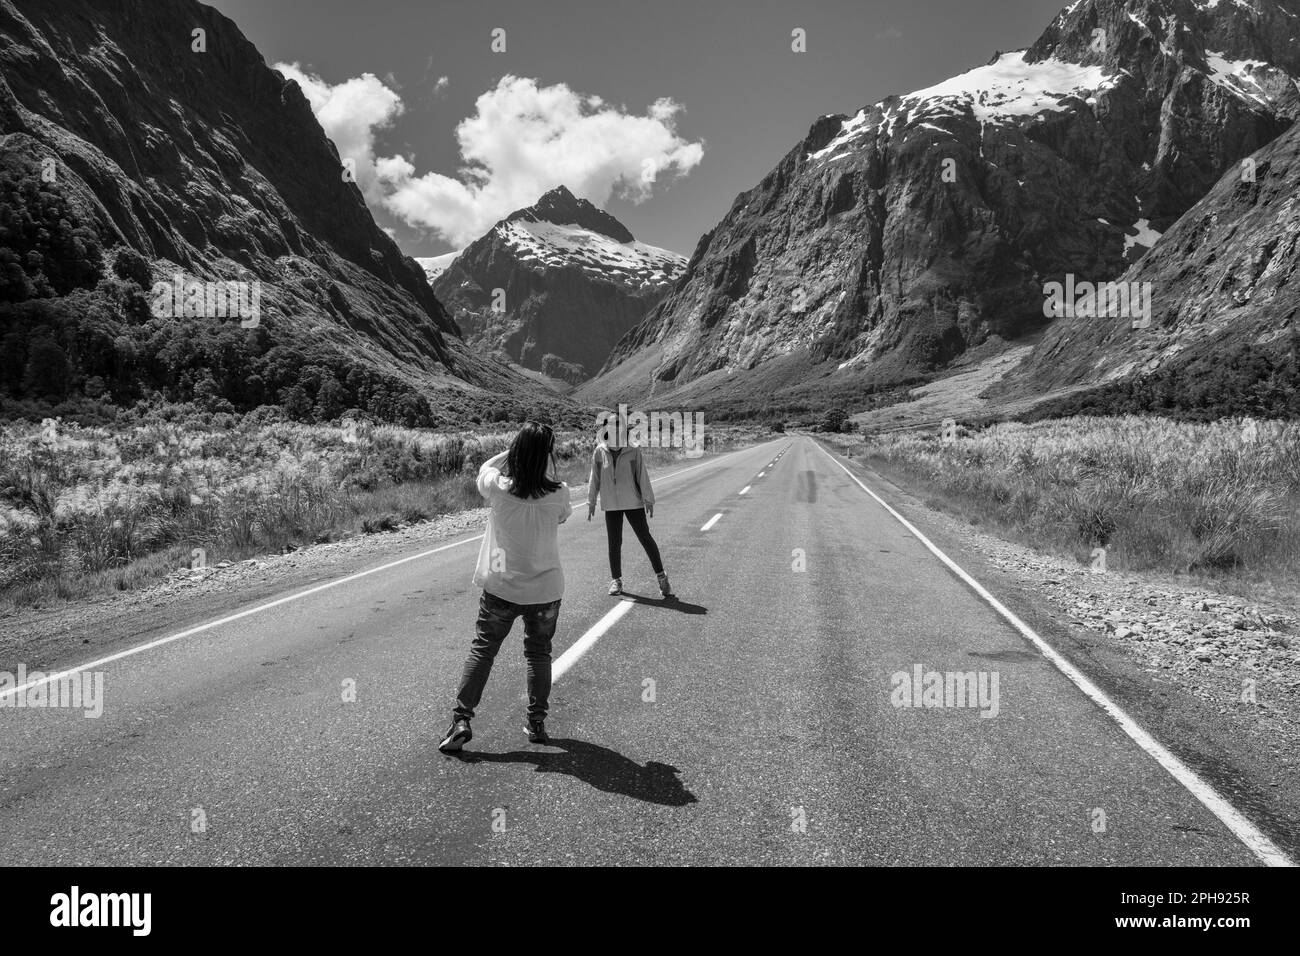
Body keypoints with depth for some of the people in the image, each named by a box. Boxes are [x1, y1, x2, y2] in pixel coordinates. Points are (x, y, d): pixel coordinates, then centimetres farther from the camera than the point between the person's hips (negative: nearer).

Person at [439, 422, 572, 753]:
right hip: (546, 589, 0)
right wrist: (543, 462, 5)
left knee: (482, 650, 13)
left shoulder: (498, 488, -17)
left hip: (500, 587, 0)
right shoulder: (558, 494, -18)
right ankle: (537, 723, 23)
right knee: (539, 654, 17)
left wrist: (514, 450, 8)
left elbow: (484, 468, 7)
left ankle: (461, 720, 10)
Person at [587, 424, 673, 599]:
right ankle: (616, 580, 21)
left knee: (646, 538, 0)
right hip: (611, 505, 1)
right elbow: (594, 479, 6)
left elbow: (642, 476, -3)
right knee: (614, 543, 6)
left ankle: (661, 577, 9)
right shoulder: (599, 453, -2)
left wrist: (648, 500, -4)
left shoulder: (633, 451, -7)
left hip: (633, 503, -1)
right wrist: (591, 503, 9)